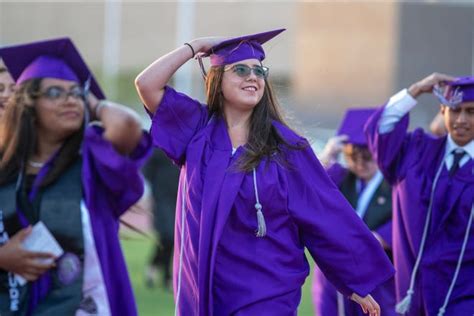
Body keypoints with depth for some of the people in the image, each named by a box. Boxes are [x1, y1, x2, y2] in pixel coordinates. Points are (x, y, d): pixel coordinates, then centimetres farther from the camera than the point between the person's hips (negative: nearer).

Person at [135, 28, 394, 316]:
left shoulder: (285, 146, -4)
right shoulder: (198, 128, 3)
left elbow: (327, 214, -1)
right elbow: (147, 84, -7)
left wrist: (357, 280, 1)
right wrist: (195, 46, 0)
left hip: (265, 293, -3)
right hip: (205, 290, 3)